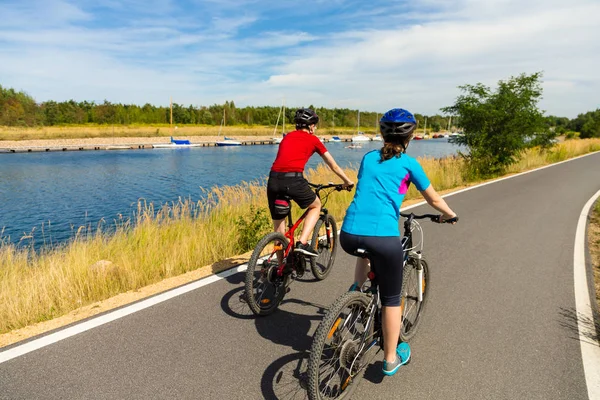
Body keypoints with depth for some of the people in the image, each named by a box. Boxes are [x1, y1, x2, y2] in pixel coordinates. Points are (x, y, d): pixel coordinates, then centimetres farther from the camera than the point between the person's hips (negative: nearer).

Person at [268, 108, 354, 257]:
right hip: (293, 180, -4)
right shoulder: (313, 139, 13)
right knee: (316, 205, 23)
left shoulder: (287, 137, 25)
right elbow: (334, 166, 22)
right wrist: (348, 181, 37)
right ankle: (302, 243, 8)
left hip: (273, 180, 5)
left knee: (278, 224, 18)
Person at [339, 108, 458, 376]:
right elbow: (434, 199, 19)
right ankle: (391, 359, 32)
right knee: (391, 299, 17)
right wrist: (449, 215, 38)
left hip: (348, 235, 4)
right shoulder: (408, 163, 8)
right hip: (383, 238, -4)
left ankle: (356, 291, 32)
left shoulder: (368, 158, 18)